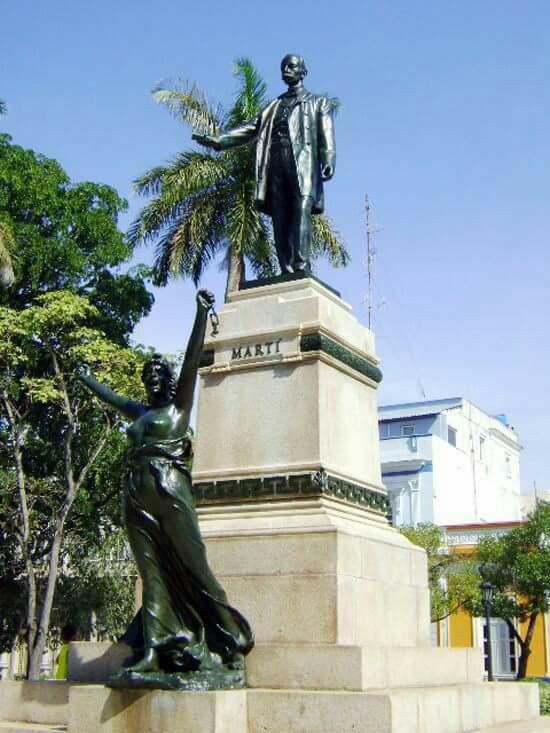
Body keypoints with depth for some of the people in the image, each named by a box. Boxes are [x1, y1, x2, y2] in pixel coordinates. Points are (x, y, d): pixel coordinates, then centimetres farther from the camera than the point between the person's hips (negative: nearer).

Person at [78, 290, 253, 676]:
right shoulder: (141, 412, 21)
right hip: (137, 495, 6)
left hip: (169, 490, -6)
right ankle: (156, 650, -3)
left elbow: (193, 359, -6)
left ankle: (231, 639, -2)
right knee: (151, 572, 0)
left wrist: (202, 313, -15)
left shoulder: (179, 405, 5)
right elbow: (109, 395, 39)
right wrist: (85, 377, 55)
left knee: (192, 566, -8)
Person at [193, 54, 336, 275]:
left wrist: (328, 162, -14)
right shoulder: (274, 105, 29)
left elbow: (326, 135, 4)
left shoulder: (318, 103, 19)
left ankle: (302, 268, -28)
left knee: (301, 213, -20)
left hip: (303, 162, -4)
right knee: (280, 219, -7)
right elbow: (251, 129, 19)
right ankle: (287, 272, -11)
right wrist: (218, 139, 6)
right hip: (276, 162, 4)